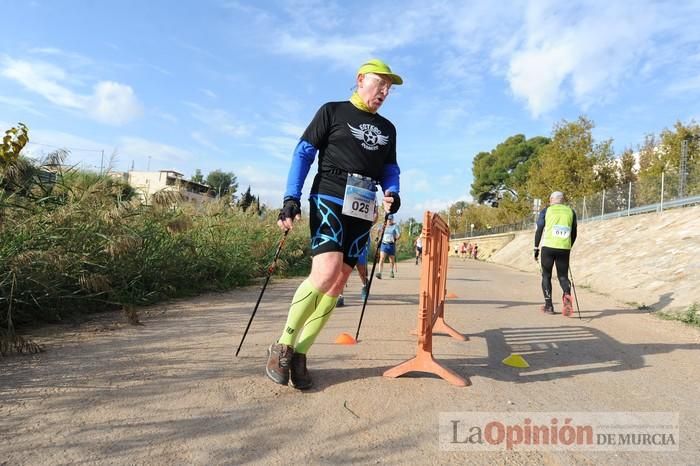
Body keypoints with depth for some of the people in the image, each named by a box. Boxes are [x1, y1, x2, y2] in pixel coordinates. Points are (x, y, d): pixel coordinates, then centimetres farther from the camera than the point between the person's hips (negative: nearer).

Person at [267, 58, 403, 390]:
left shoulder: (387, 129, 21)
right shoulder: (332, 111, 7)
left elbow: (390, 169, 24)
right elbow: (303, 153, 1)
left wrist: (392, 194, 0)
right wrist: (291, 198, -10)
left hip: (362, 211, 5)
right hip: (329, 199, -5)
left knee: (337, 284, -1)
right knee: (326, 271, -23)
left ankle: (299, 355, 9)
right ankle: (282, 346, -4)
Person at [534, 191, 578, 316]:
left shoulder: (546, 210, 5)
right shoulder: (571, 211, 13)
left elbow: (539, 230, 1)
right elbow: (574, 234, 15)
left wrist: (536, 248, 8)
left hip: (548, 247, -2)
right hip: (564, 248, 2)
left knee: (546, 276, 10)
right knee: (563, 276, 12)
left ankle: (548, 305, 8)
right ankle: (567, 295, -18)